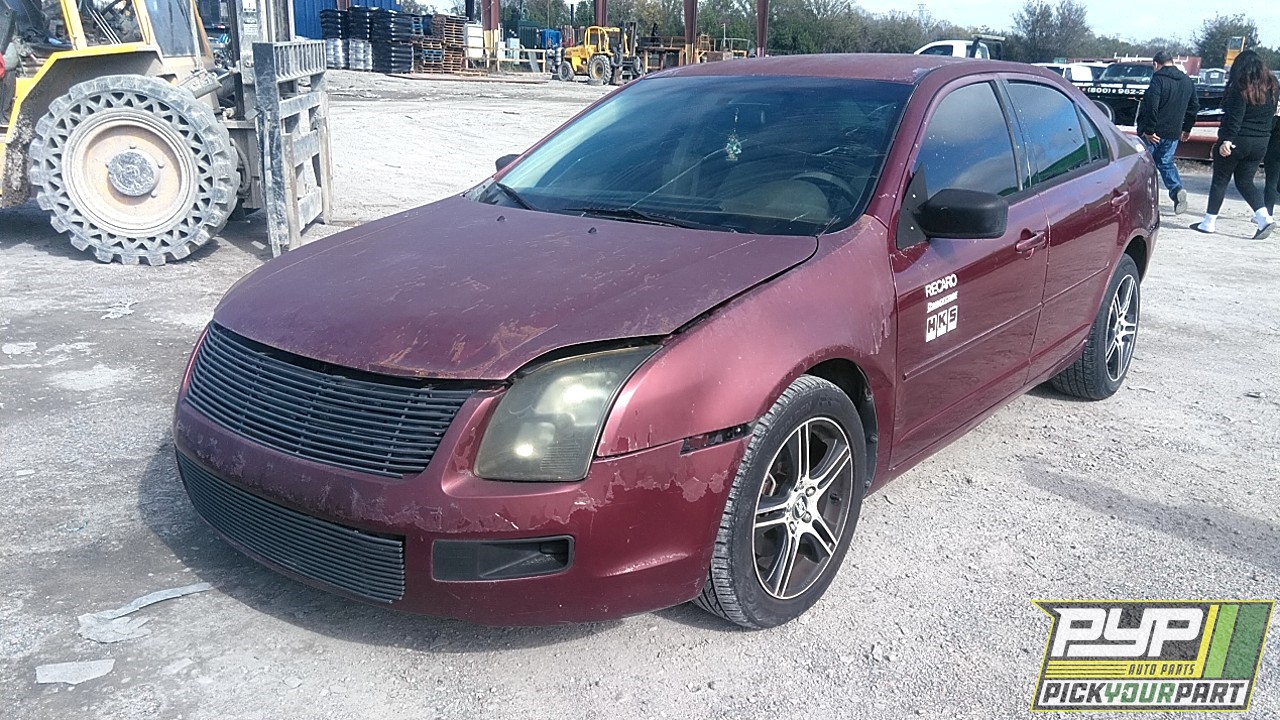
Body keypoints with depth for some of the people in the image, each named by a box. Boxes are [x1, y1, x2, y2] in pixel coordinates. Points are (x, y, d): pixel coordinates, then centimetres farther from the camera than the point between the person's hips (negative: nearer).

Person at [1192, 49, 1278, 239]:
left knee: (1220, 180, 5)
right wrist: (1263, 133, 19)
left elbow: (1235, 117, -20)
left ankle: (1209, 222, 8)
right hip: (1261, 143, 6)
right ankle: (1264, 217, -3)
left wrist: (1227, 140, -22)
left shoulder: (1241, 88, -12)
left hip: (1237, 142, -6)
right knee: (1245, 182, 13)